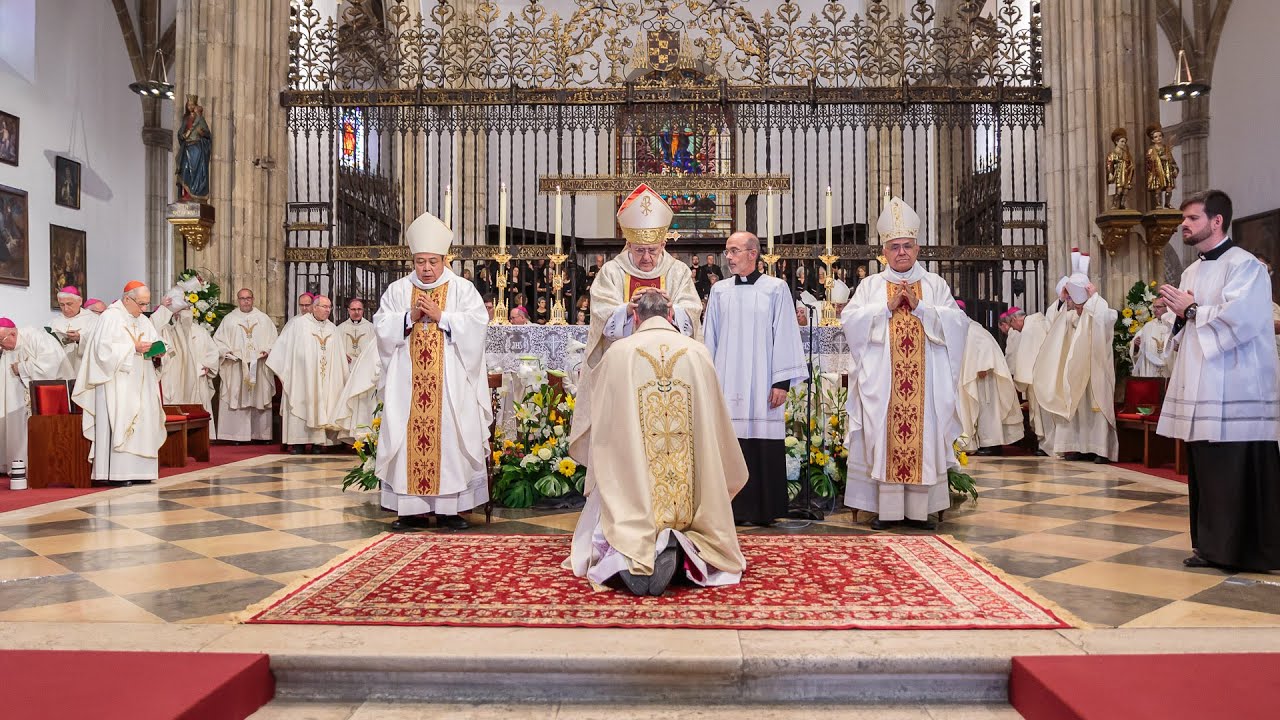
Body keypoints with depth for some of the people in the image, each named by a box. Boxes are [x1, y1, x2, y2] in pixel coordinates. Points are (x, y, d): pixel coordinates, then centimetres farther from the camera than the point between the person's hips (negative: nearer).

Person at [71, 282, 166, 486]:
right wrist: (133, 348, -18)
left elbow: (156, 341, 18)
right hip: (117, 383, -7)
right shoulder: (110, 317, -6)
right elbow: (104, 348, -15)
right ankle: (115, 473, -9)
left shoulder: (142, 320, 17)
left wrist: (156, 349, -4)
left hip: (139, 384, 7)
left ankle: (137, 471, 5)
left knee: (142, 422, 3)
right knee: (118, 423, -10)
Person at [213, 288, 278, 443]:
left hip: (259, 366, 1)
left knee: (260, 399, 1)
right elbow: (218, 340, 8)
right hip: (236, 367, -1)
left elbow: (274, 339, 11)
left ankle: (261, 433, 6)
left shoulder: (263, 319, 12)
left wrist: (268, 350, -7)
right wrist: (227, 352, -9)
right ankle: (237, 434, -2)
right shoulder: (229, 319, 10)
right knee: (237, 400, -5)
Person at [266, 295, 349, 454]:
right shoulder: (298, 323, 0)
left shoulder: (333, 328, 13)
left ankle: (317, 442, 3)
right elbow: (283, 344, 3)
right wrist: (271, 353, -4)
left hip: (324, 377, 4)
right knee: (300, 405, -4)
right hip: (301, 374, -4)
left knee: (320, 406, 1)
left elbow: (339, 354, 17)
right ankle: (297, 442, -2)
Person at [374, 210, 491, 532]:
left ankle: (449, 508, 2)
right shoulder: (398, 290, 13)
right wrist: (409, 317, -9)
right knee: (409, 440, -2)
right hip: (408, 383, 2)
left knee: (450, 439, -4)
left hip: (450, 383, -2)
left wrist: (440, 316, -12)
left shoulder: (463, 289, 6)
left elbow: (477, 324, -6)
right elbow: (381, 327, 6)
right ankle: (413, 509, 3)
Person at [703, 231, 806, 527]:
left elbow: (785, 336, 0)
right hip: (727, 380, 3)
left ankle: (764, 510, 9)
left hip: (762, 381, -2)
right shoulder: (719, 290, 11)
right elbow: (711, 338, 13)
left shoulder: (776, 288, 2)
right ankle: (735, 508, 10)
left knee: (763, 444, -2)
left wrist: (782, 381, -6)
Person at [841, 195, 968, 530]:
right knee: (884, 441, -2)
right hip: (882, 380, -1)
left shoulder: (935, 284, 11)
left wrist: (920, 306, -9)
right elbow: (849, 319, -3)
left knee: (924, 440, 1)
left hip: (926, 381, 1)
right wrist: (887, 307, -10)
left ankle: (920, 509, 8)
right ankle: (887, 510, 4)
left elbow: (958, 322, 0)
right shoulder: (870, 285, 9)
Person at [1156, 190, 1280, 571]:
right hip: (1201, 390, 8)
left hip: (1235, 393, -8)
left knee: (1238, 476, -4)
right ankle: (1213, 546, 18)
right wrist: (1180, 316, 1)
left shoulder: (1245, 266, -8)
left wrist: (1193, 310, -10)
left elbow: (1240, 319, -22)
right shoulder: (1191, 272, 17)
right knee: (1205, 473, 10)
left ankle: (1247, 551, 5)